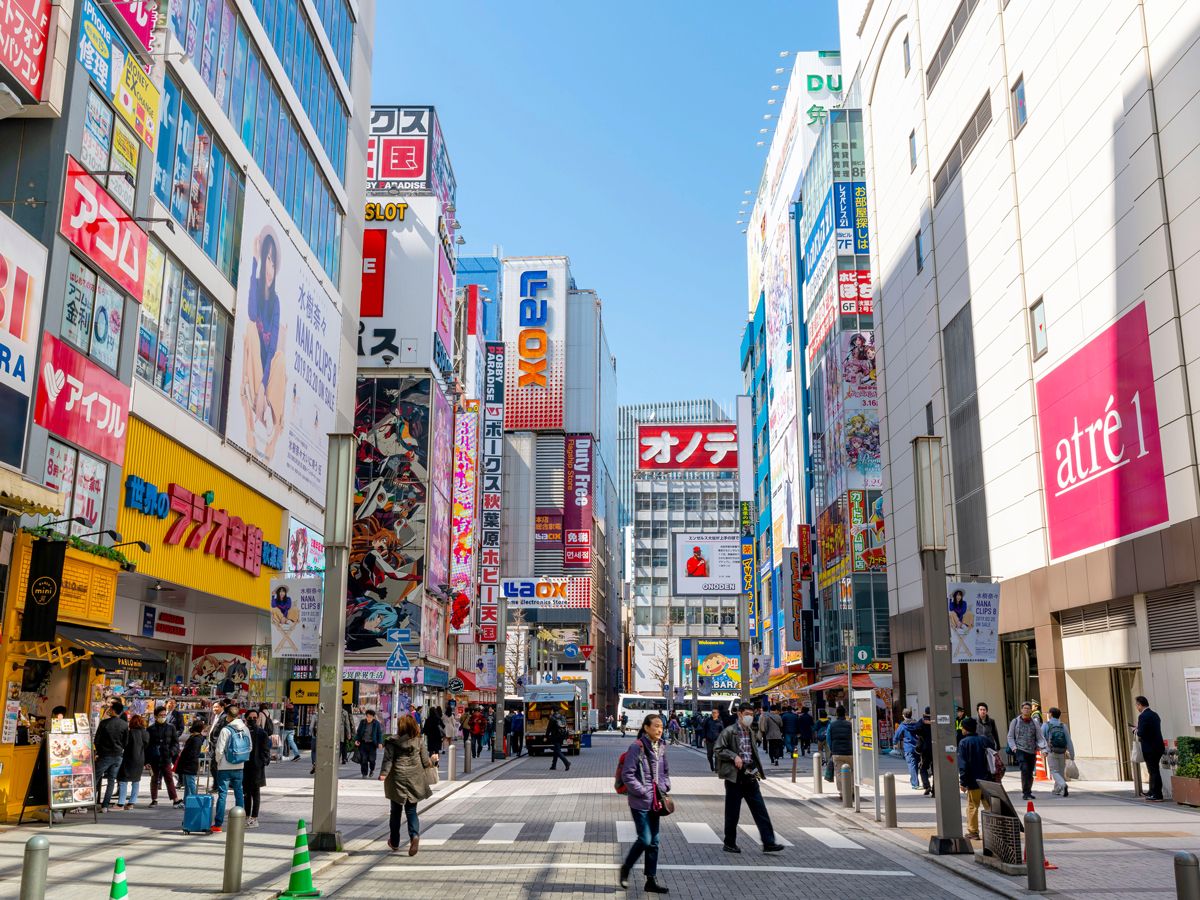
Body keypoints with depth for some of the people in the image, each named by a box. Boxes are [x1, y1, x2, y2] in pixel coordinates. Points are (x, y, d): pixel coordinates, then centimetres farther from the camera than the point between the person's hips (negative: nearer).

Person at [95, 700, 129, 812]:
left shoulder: (104, 723, -10)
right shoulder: (125, 725, -2)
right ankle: (105, 806, 4)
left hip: (105, 755, -3)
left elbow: (97, 740, -5)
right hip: (118, 755, 3)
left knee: (96, 779, 7)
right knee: (112, 780, 7)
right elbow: (126, 742, 3)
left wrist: (98, 750, 13)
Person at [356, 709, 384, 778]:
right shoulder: (362, 722, 3)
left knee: (371, 759, 0)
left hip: (372, 744, -1)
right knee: (363, 759, -2)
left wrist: (380, 742, -7)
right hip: (363, 743, 2)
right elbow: (358, 732, 11)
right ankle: (364, 774, 9)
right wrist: (356, 740, -1)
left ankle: (372, 770, 30)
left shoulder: (376, 723, -1)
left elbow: (379, 733, 1)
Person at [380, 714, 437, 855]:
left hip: (397, 780, -1)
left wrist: (383, 773, -19)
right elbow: (426, 762, 4)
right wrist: (433, 759, 23)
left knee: (396, 812, 14)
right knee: (411, 810, 8)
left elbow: (388, 759, -13)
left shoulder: (392, 742, -3)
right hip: (414, 780, 1)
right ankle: (414, 835, -17)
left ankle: (394, 843, 25)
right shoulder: (418, 742, 1)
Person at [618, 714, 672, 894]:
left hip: (656, 802, 7)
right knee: (645, 839, -6)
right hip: (640, 802, -7)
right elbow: (627, 775, -15)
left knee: (653, 842, 10)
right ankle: (625, 868, 18)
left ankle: (651, 880, 19)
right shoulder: (637, 747, -15)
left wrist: (665, 788, 4)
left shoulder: (661, 748, 6)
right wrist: (643, 792, -15)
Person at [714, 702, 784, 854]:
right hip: (735, 777, -6)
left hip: (750, 777, 6)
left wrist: (757, 770, 15)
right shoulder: (729, 732, -8)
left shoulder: (750, 732, 14)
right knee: (732, 813, 3)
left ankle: (768, 843, 3)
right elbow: (718, 750, -10)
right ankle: (730, 844, 16)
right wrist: (734, 756, -20)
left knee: (760, 810, 1)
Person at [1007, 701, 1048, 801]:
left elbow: (1040, 737, 6)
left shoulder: (1034, 723, 10)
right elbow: (1010, 737, 9)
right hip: (1020, 750, -3)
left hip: (1032, 751, 3)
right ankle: (1025, 793, -16)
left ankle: (1028, 792, 24)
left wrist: (1042, 746, -12)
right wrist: (1013, 747, -6)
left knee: (1030, 773, 8)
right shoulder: (1015, 722, 6)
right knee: (1025, 770, -19)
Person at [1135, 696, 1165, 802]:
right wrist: (1139, 728, 14)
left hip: (1149, 748, -9)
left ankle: (1157, 796, 4)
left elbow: (1141, 733, -22)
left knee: (1154, 771, -1)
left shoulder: (1143, 716, -17)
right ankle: (1152, 791, 31)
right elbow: (1153, 729, 15)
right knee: (1154, 770, 19)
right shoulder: (1155, 714, 11)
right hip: (1158, 746, 9)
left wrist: (1136, 730, -2)